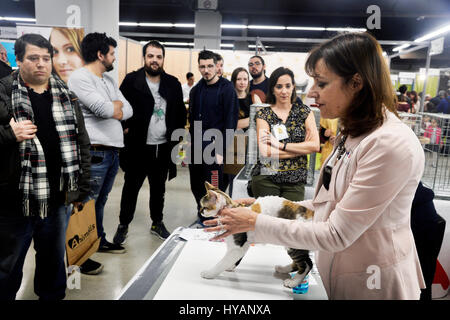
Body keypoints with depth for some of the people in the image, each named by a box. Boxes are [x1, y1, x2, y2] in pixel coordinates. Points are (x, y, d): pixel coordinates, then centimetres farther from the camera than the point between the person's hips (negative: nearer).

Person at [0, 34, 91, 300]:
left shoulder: (66, 97, 6)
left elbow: (82, 145, 7)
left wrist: (82, 189, 5)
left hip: (58, 200, 3)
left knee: (54, 260, 21)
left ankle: (52, 296, 41)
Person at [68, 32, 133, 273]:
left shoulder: (109, 80, 18)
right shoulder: (79, 78, -10)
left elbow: (127, 111, 12)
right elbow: (105, 109, -21)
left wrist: (113, 108, -6)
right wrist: (117, 105, 0)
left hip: (113, 151, 9)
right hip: (94, 152, -8)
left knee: (100, 201, 20)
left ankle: (100, 241, 35)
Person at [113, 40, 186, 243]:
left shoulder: (173, 84, 5)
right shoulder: (131, 80, -4)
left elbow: (181, 113, 11)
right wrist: (126, 128, -9)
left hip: (163, 147, 3)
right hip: (138, 147, -3)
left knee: (159, 188, 17)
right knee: (131, 187, 8)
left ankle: (157, 223, 33)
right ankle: (123, 225, 25)